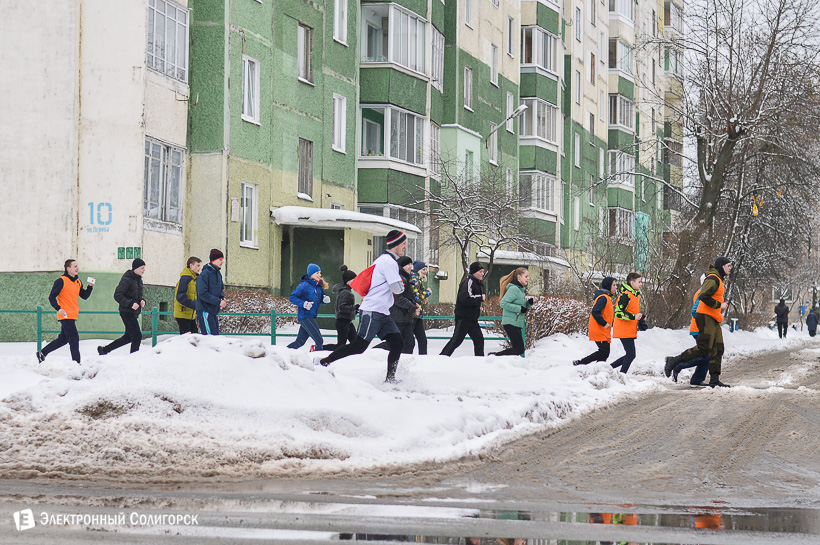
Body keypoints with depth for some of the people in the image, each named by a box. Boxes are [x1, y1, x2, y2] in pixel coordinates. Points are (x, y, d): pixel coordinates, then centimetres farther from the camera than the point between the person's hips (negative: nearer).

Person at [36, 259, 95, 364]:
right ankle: (76, 363, -6)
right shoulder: (61, 281, -9)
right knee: (74, 338, -10)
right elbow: (52, 297, -11)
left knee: (63, 339, 15)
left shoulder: (78, 282, 15)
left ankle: (42, 353, 26)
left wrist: (90, 287, 0)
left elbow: (84, 296, 17)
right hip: (66, 315, -9)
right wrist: (58, 309, -23)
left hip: (73, 316, 9)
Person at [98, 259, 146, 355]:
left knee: (128, 337, 16)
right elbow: (117, 296, -19)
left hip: (134, 313, 10)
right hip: (127, 313, -10)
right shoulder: (127, 279, -14)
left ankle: (104, 350, 28)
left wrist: (142, 300, 2)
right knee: (137, 337, -9)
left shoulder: (139, 280, 14)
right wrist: (130, 304, -27)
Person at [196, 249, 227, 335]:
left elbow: (221, 288, 24)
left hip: (214, 311, 9)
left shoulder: (218, 273, 12)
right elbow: (202, 294, -21)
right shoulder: (204, 274, -16)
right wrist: (218, 302, -21)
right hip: (205, 311, -9)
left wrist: (222, 298, 1)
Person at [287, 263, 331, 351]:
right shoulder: (304, 285, -10)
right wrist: (303, 304, -23)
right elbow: (292, 297, -11)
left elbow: (321, 300, 22)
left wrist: (326, 299, -1)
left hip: (311, 317, 8)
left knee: (299, 342, 12)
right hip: (305, 316, -8)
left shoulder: (319, 286, 12)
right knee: (319, 341, -14)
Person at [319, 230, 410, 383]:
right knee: (359, 346, -12)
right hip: (372, 312, -10)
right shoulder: (388, 261, -12)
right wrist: (402, 284, 7)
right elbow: (397, 288, -16)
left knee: (398, 343, 2)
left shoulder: (386, 260, 20)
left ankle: (390, 378, 4)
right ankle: (324, 361, -5)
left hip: (383, 313, 10)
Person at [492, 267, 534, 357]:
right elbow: (503, 303, -22)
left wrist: (529, 303, 4)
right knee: (520, 350, -11)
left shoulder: (521, 289, 16)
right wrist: (520, 309, -20)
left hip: (517, 324, 10)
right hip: (511, 323, -10)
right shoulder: (514, 289, -14)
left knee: (517, 348, 10)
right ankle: (494, 356, -9)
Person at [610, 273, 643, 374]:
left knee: (630, 355, 12)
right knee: (631, 355, -10)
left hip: (630, 331, 10)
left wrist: (640, 318, 14)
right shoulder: (625, 295, -16)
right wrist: (634, 317, -30)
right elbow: (618, 313, -22)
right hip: (624, 331, -10)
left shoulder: (636, 295, 16)